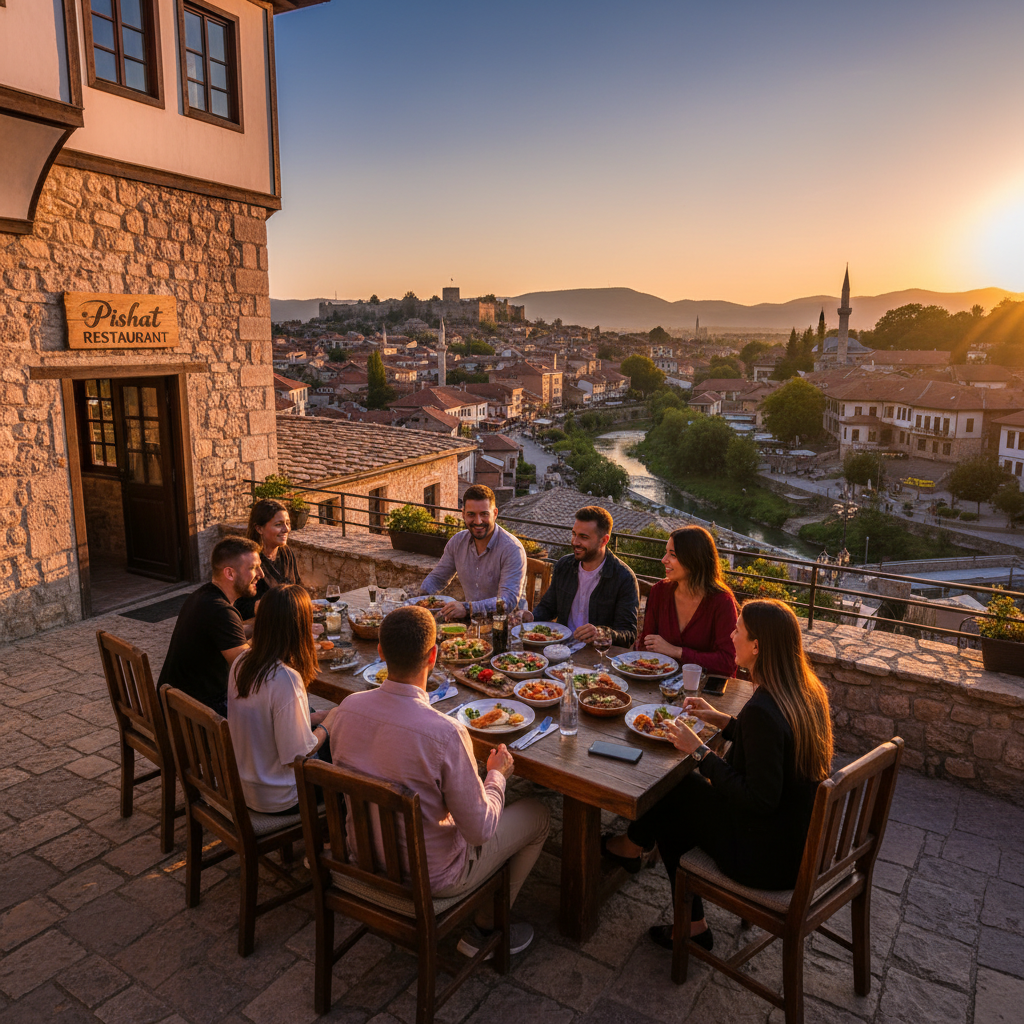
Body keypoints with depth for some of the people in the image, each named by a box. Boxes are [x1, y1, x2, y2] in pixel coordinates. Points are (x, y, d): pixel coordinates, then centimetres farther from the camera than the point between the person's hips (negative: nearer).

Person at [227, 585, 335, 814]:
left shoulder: (241, 662, -7)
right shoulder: (286, 679, -32)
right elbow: (296, 755, -25)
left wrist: (316, 717, 7)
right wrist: (328, 722, -8)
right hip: (277, 799, -8)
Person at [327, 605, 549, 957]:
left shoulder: (348, 707, -16)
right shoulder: (445, 733, -34)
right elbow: (480, 829, -23)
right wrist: (497, 774, -4)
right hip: (429, 877, -6)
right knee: (536, 813, 13)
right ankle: (483, 928, 23)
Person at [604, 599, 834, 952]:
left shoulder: (761, 711, -30)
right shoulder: (807, 691, -2)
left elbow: (760, 799, -27)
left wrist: (700, 752, -19)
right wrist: (721, 720, 11)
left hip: (769, 859, -8)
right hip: (805, 840, 8)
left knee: (669, 797, 7)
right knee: (682, 790, 17)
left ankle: (632, 846, 40)